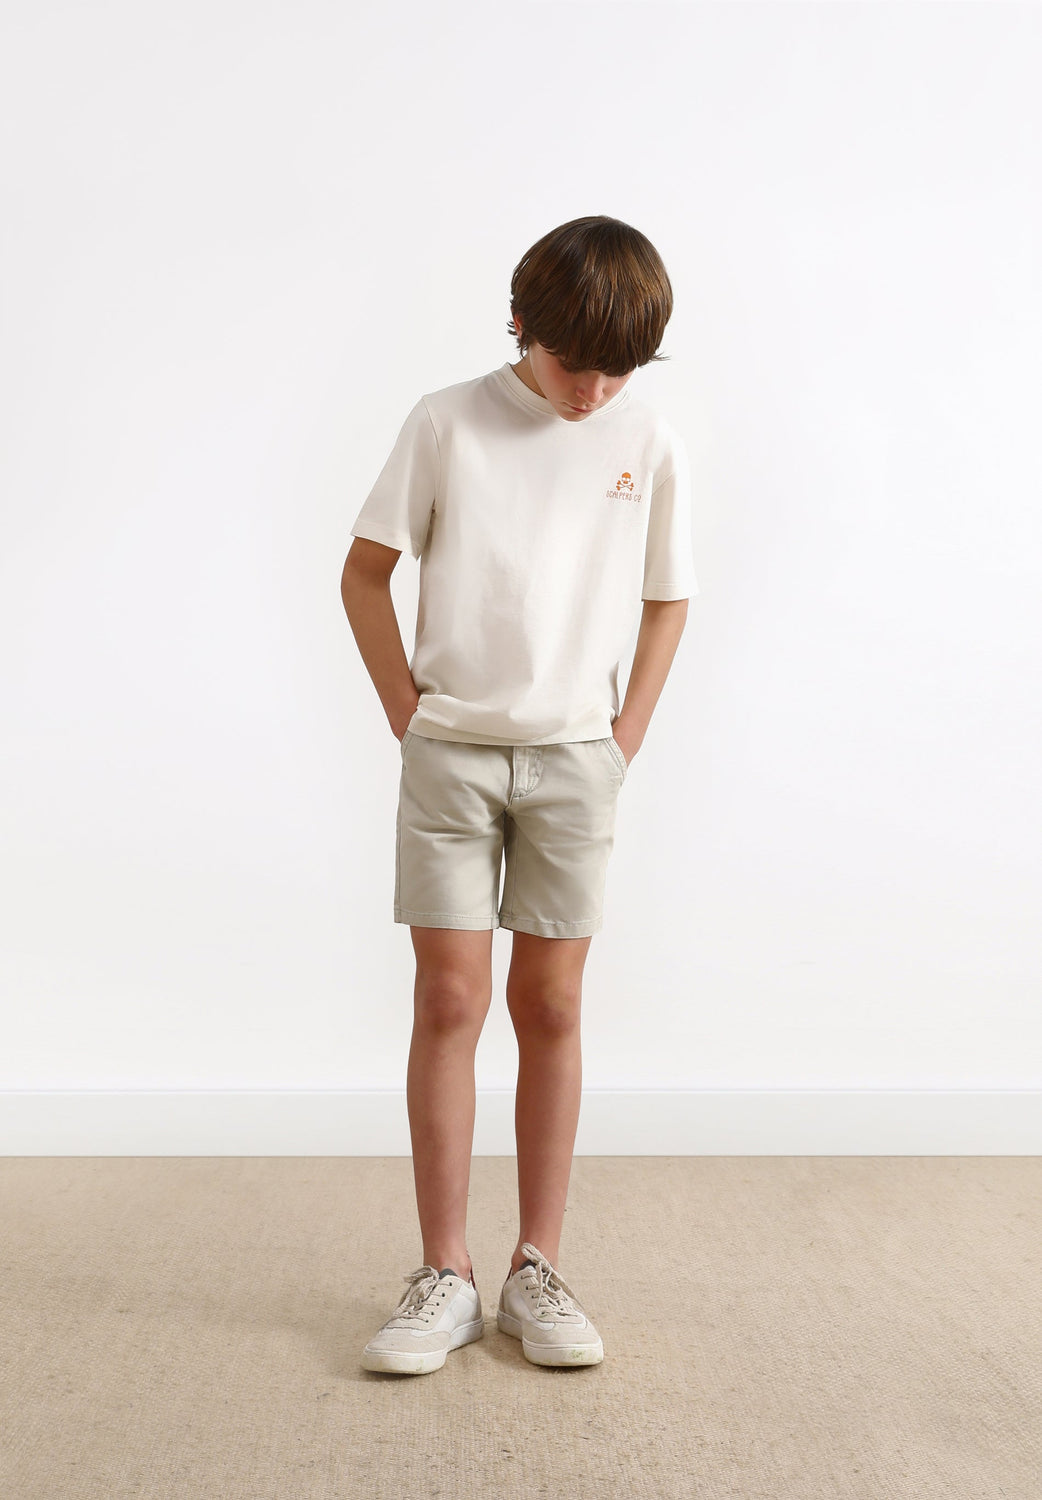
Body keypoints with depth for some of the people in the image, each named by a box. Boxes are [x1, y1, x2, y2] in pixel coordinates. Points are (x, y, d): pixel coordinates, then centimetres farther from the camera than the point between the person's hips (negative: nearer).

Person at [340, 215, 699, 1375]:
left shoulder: (649, 444, 2)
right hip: (451, 755, -1)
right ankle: (445, 1277, 8)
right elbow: (364, 574, 3)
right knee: (448, 1000, -1)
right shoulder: (448, 424, -3)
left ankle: (536, 1270, 16)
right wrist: (405, 711, -2)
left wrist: (629, 730, 5)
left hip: (573, 759, 2)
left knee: (550, 1005, 6)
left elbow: (667, 597, 13)